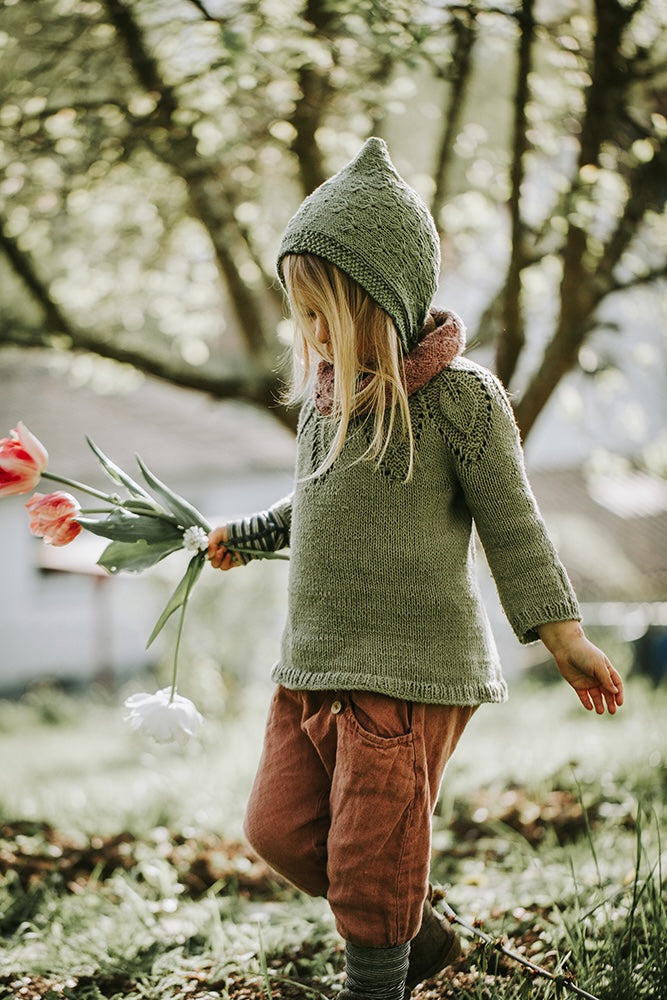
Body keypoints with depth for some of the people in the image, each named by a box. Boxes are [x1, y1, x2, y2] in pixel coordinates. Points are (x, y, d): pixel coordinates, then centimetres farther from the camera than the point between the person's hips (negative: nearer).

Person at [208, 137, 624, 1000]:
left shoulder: (460, 395, -10)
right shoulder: (323, 395, 10)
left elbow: (510, 523, -7)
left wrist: (563, 637, -9)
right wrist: (246, 536, 34)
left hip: (411, 668, -7)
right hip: (311, 663, 8)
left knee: (371, 851, -2)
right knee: (280, 828, 10)